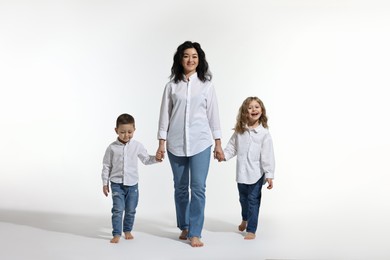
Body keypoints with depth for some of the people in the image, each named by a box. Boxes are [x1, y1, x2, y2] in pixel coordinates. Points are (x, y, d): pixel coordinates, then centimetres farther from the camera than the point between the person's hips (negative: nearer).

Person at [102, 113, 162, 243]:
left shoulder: (137, 146, -1)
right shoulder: (112, 148, -5)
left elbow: (145, 159, 10)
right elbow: (106, 166, 3)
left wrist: (155, 158, -10)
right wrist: (105, 183, 3)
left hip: (132, 184, 2)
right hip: (117, 184, -2)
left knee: (131, 210, 11)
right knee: (118, 209, -9)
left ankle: (127, 231, 28)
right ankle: (116, 234, -2)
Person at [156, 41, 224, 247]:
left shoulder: (206, 85, 4)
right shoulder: (172, 85, 4)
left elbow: (213, 114, 6)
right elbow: (165, 114, 5)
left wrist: (218, 144, 4)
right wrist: (161, 143, 1)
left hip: (200, 143, -1)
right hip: (176, 144, 1)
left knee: (198, 187, -8)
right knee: (180, 188, 10)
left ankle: (195, 233, -3)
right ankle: (184, 227, 25)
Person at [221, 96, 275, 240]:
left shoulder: (264, 133, -10)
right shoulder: (239, 131, 0)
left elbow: (267, 156, -11)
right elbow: (232, 146, 6)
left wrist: (269, 175, -13)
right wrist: (224, 155, -13)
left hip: (256, 174, -4)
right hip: (242, 173, 4)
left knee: (253, 200, 0)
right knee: (243, 198, 22)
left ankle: (251, 230, 9)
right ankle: (245, 219, 49)